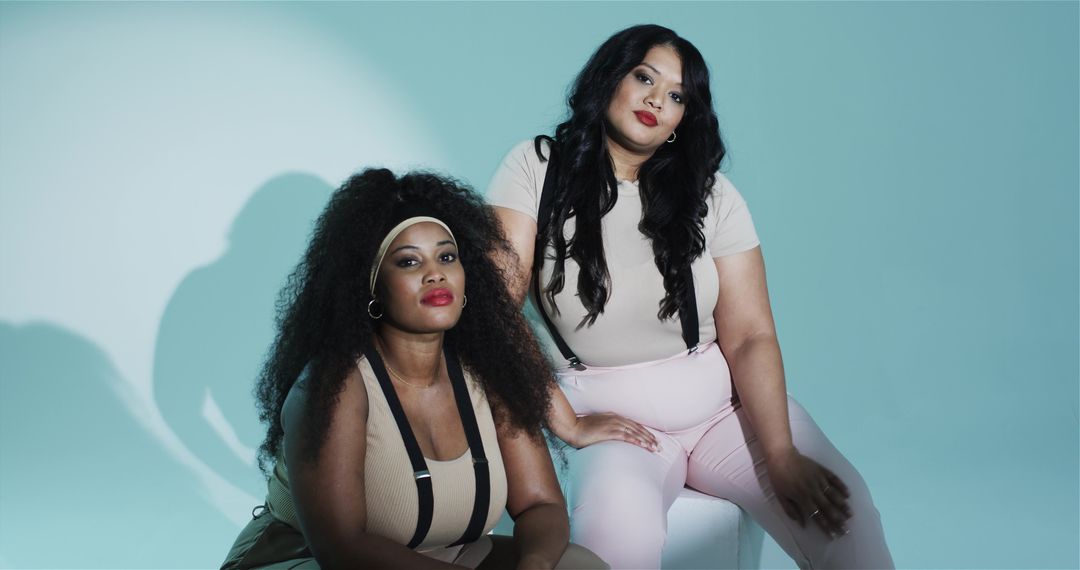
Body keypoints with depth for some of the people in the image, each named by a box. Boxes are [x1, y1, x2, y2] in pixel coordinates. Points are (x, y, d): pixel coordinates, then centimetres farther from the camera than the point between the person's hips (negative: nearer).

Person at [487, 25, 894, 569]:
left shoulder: (711, 197, 3)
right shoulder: (537, 168, -2)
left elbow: (750, 336, -5)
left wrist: (781, 454, -19)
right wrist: (567, 424, -16)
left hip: (725, 402, 3)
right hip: (614, 418, -2)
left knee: (843, 514, -20)